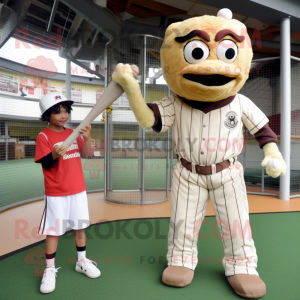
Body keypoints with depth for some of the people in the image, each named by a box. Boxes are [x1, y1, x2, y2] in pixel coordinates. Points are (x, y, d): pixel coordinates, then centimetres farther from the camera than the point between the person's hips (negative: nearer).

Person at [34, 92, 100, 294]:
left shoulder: (73, 133, 5)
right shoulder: (44, 136, -9)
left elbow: (86, 155, -3)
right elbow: (45, 164, -14)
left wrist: (87, 138, -20)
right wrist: (55, 155, -35)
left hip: (79, 190, 5)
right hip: (56, 193, -4)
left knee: (80, 226, 14)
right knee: (54, 231, 4)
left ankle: (82, 261, 31)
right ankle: (50, 270, 22)